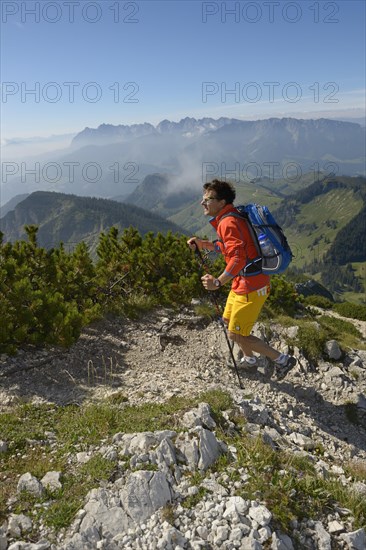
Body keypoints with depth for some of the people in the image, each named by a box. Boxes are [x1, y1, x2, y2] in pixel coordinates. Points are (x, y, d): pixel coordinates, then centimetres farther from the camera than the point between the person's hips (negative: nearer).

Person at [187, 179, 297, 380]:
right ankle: (249, 359, 44)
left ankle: (282, 360, 12)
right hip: (241, 284, 10)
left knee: (236, 335, -1)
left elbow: (238, 258, -31)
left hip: (251, 287, -10)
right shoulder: (226, 220, 11)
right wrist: (203, 244, 13)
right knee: (228, 320, 24)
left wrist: (218, 282, -37)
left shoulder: (228, 222, -20)